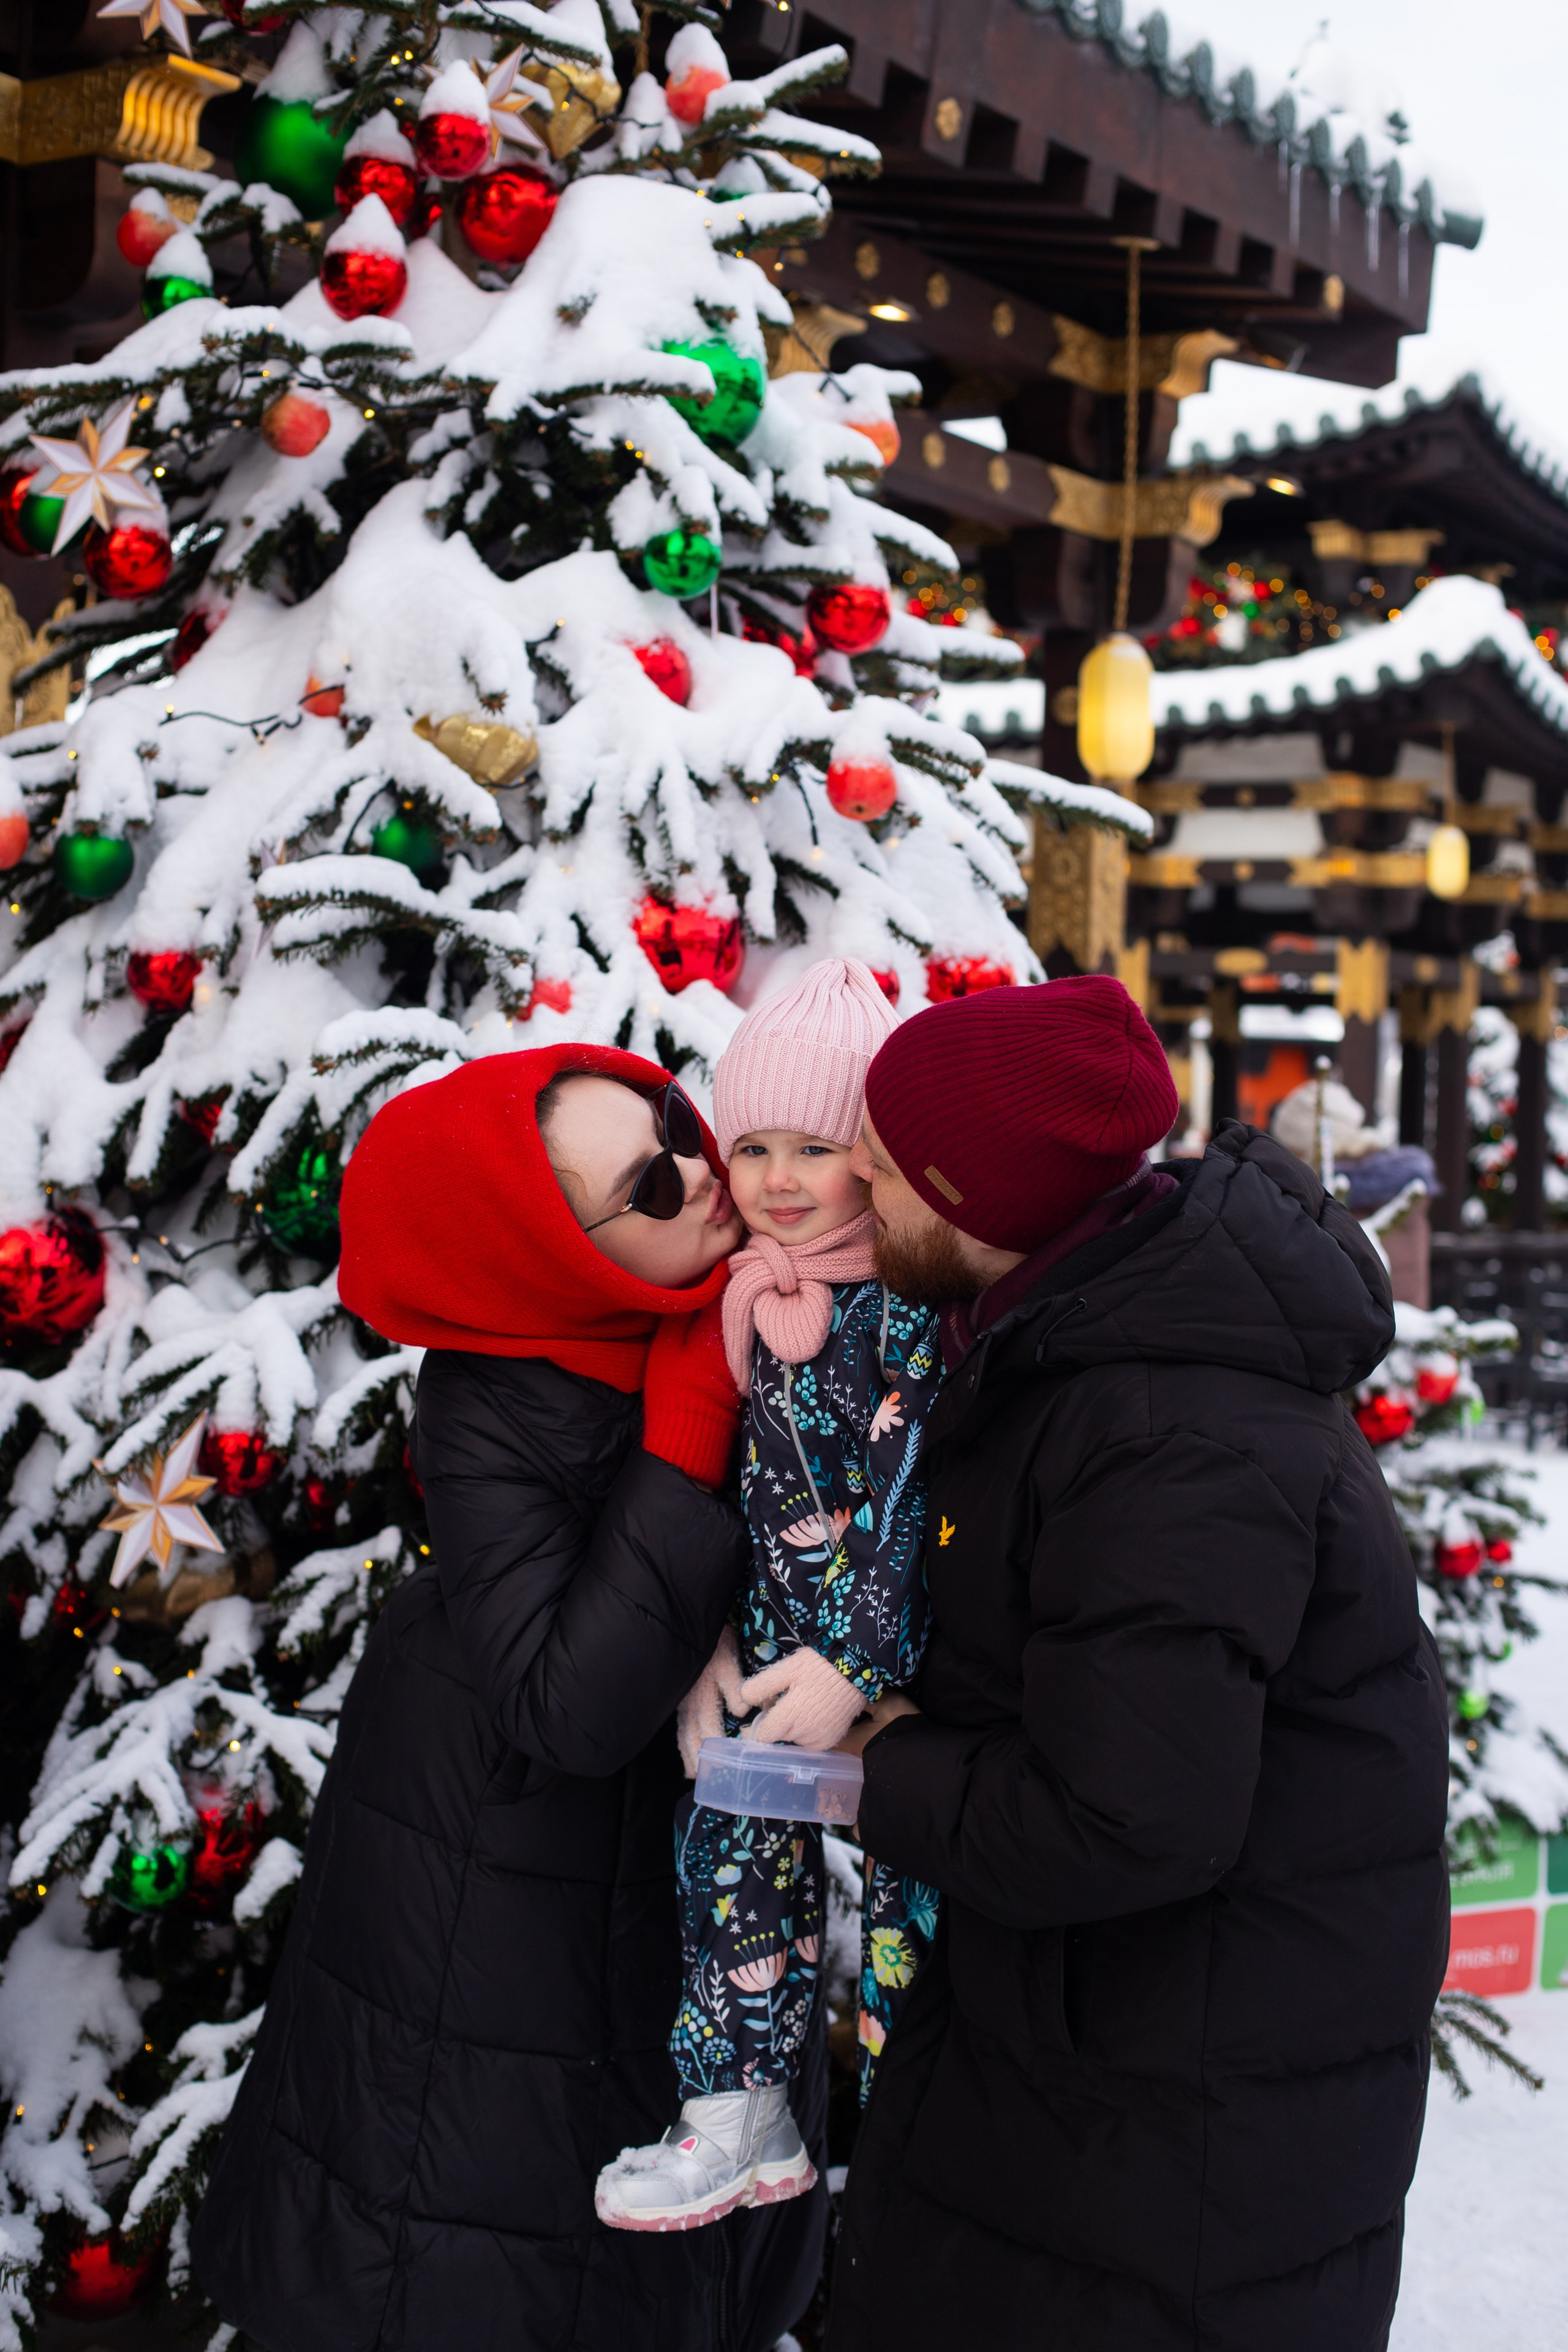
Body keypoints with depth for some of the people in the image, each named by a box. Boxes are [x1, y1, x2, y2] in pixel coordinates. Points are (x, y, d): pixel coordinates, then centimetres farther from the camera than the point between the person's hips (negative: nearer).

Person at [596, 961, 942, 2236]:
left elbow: (913, 1495, -19)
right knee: (732, 1846, 9)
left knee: (915, 1870, 3)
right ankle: (742, 2122, 24)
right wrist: (713, 1644, 6)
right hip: (770, 1637, 6)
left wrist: (855, 1664, -22)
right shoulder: (743, 1297, 6)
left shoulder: (914, 1301, -14)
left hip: (897, 1650, -6)